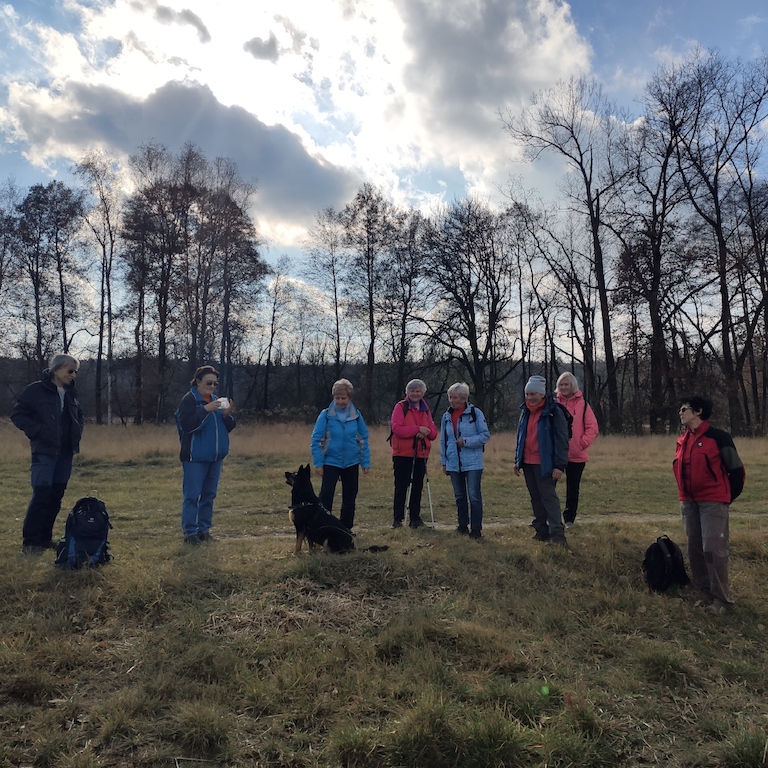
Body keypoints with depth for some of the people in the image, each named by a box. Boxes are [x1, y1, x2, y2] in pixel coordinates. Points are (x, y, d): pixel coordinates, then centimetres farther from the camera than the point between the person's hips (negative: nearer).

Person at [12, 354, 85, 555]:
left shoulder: (71, 393, 11)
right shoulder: (36, 390, -7)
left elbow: (79, 417, 24)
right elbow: (18, 414, -8)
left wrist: (77, 433, 7)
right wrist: (38, 431, -17)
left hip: (65, 452, 6)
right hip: (44, 451, -6)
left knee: (56, 495, 9)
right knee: (41, 494, -10)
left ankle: (45, 537, 20)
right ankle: (30, 542, -1)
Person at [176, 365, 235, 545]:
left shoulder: (217, 400, 14)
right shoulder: (189, 400, -6)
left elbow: (229, 427, 12)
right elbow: (186, 424, -19)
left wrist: (227, 414, -8)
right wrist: (205, 410, -25)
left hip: (215, 456, 7)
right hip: (195, 457, -6)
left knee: (209, 495, 10)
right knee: (192, 495, -4)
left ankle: (204, 529, 19)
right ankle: (190, 532, 2)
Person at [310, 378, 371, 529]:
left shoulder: (356, 415, 0)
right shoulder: (326, 415, -8)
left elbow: (363, 440, 5)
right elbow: (316, 440, -6)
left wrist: (366, 462, 2)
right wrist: (318, 463, -10)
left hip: (351, 463, 3)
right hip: (331, 462, -3)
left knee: (350, 496, 12)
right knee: (326, 495, -4)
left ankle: (346, 528, 26)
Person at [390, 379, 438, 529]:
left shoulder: (426, 410, 14)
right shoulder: (401, 407, -3)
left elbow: (433, 432, 9)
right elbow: (396, 428, -15)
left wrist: (427, 432, -14)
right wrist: (417, 429, -21)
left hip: (421, 454, 5)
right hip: (402, 454, -5)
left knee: (417, 488, 9)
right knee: (401, 487, -1)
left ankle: (415, 518, 18)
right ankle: (398, 519, 7)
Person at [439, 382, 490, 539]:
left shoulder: (475, 413, -6)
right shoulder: (446, 416, 9)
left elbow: (485, 435, -6)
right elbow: (443, 441, 15)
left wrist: (466, 441, -16)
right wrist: (444, 461, 12)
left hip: (472, 462, -5)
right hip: (453, 464, 5)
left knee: (474, 496, -5)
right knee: (459, 496, 13)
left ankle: (476, 529, 4)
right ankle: (463, 525, 25)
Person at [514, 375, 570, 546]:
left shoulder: (554, 412, -11)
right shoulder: (525, 411, 11)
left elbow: (562, 440, -13)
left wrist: (559, 465, -18)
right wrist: (517, 460, 17)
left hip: (545, 464, -7)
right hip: (528, 462, 7)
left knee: (549, 497, -9)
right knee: (535, 498, 13)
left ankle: (557, 535, -8)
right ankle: (541, 531, 22)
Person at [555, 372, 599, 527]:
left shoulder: (582, 404, 0)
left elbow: (593, 428, -2)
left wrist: (582, 443, -11)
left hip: (576, 455, -1)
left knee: (572, 489, 10)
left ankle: (569, 519, 22)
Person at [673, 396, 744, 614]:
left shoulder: (717, 437, -11)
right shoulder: (682, 440, 9)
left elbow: (736, 469, -6)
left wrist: (728, 496, 1)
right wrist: (684, 493, 15)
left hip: (713, 502, -7)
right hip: (688, 502, 7)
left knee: (713, 548, -8)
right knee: (694, 547, 11)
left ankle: (721, 598, 3)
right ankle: (702, 590, 25)